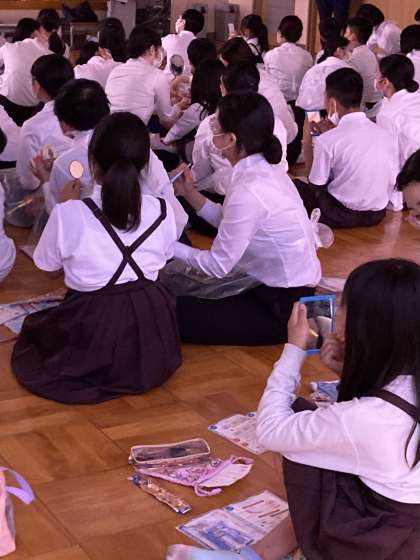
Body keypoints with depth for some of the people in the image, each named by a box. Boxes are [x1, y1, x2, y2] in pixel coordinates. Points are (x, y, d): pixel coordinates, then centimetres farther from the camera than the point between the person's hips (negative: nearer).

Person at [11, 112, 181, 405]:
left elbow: (51, 268, 1)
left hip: (92, 337, -4)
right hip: (151, 331, 4)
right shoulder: (162, 212, -8)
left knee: (32, 326, 28)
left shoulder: (69, 214, -18)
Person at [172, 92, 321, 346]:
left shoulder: (248, 192, -28)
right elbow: (231, 224, 10)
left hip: (283, 307, -9)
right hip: (294, 291, 9)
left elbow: (217, 266, -20)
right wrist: (190, 194, 4)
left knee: (176, 313, -4)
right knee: (186, 294, 19)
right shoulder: (262, 170, -1)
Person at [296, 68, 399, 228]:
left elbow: (315, 186, -7)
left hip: (342, 216, -5)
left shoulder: (328, 140, -18)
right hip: (378, 215, 5)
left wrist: (307, 143, 2)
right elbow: (392, 181, 3)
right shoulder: (386, 135, -4)